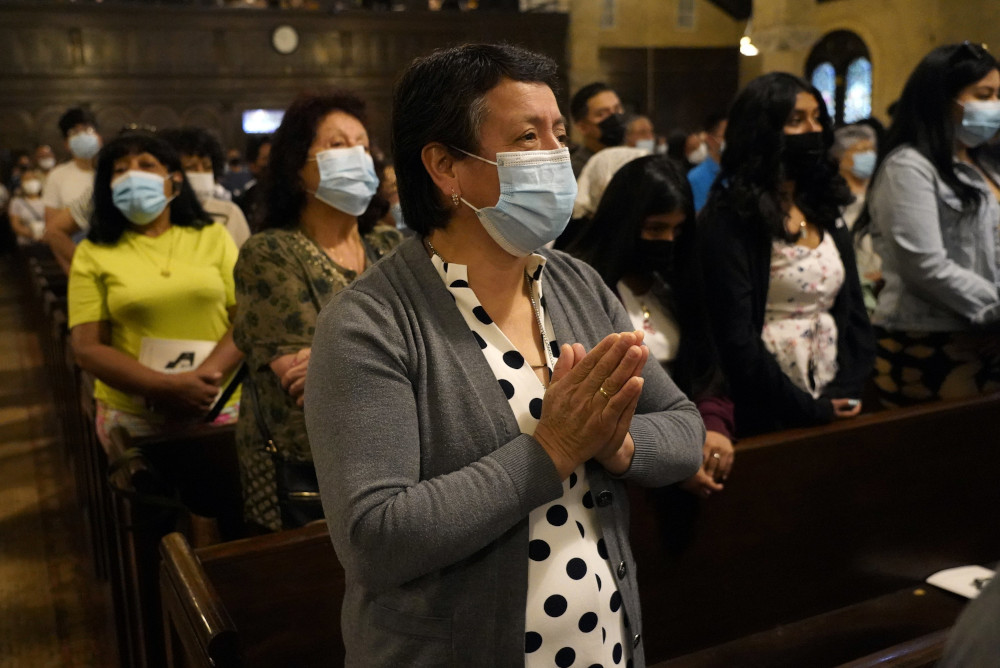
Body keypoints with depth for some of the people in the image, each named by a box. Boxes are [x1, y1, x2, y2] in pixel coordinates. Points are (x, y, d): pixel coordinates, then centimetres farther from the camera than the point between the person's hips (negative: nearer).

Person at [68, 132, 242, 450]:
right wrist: (168, 386, -17)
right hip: (132, 417, 0)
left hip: (220, 408, 1)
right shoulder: (93, 254, 2)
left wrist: (203, 379, -18)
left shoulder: (213, 237, 4)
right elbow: (88, 348, -4)